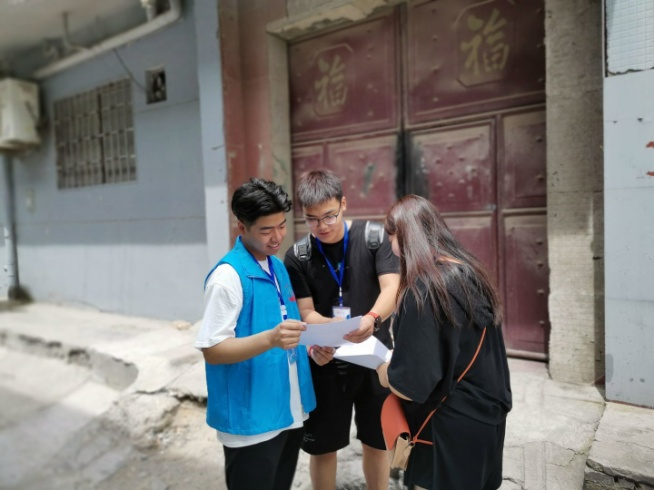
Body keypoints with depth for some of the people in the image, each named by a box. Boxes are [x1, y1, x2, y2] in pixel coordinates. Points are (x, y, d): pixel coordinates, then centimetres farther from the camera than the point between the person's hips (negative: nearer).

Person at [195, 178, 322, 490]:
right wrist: (271, 339, -34)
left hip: (289, 412, 8)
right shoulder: (228, 276, -19)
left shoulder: (278, 267, 6)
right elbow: (212, 350, -20)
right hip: (251, 420, -8)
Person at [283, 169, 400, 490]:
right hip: (326, 363, 0)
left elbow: (392, 289, -18)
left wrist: (372, 318, -38)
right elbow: (306, 312, -7)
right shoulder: (297, 256, -6)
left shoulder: (374, 237, -8)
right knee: (322, 447, 13)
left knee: (376, 442, 17)